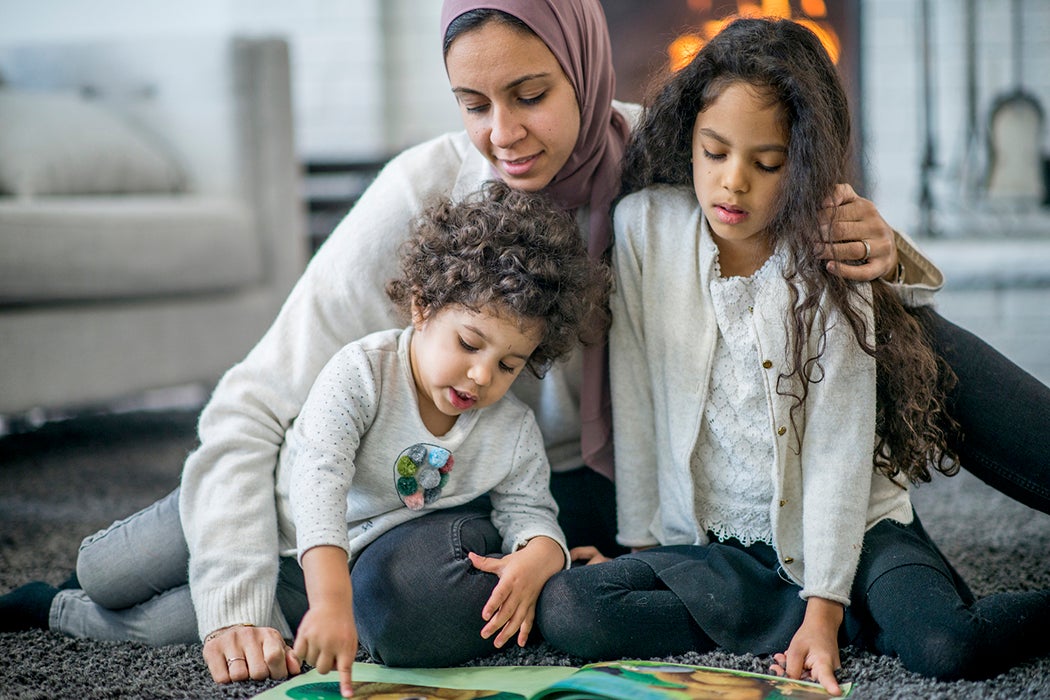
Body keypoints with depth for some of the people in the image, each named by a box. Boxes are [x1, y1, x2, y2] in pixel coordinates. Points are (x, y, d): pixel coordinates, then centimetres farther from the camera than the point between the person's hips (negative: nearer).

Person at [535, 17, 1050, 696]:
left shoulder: (828, 257, -10)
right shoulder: (644, 225, -6)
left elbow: (838, 447, -12)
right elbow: (634, 400, -1)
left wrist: (824, 610, -18)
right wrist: (641, 542, 0)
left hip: (845, 523, -3)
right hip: (704, 542, 4)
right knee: (564, 609, -22)